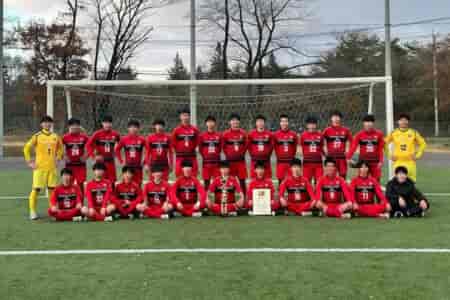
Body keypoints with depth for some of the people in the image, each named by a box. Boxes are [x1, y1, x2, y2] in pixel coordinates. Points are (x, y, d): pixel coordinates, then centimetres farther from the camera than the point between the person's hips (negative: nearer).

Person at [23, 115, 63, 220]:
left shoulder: (55, 136, 8)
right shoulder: (37, 136, -2)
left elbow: (60, 148, 22)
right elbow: (27, 148, 0)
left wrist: (58, 159, 11)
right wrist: (29, 161, -3)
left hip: (52, 167, 3)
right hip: (39, 167, -3)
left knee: (52, 188, 6)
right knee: (36, 189, -6)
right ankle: (32, 211, 0)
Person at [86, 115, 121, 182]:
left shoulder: (115, 134, 0)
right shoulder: (97, 134, -8)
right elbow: (88, 145, -7)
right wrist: (94, 156, -14)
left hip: (110, 161, 2)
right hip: (100, 160, -2)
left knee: (112, 179, 2)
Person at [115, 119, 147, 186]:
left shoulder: (142, 139, -2)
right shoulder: (124, 139, 1)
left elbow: (148, 150, 1)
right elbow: (117, 150, 11)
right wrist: (121, 160, 4)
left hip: (138, 166, -1)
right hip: (128, 166, 1)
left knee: (138, 185, 2)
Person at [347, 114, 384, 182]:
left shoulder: (379, 134, 2)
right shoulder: (360, 134, -1)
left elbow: (381, 149, 2)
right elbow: (353, 146, -10)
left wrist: (381, 161, -4)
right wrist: (349, 158, -21)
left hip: (375, 162, 1)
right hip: (363, 161, -1)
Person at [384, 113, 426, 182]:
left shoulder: (413, 133, 5)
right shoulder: (393, 133, 4)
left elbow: (423, 144, 12)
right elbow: (385, 143, 13)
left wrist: (418, 155, 3)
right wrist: (389, 155, 6)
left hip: (410, 162, 0)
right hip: (398, 162, 0)